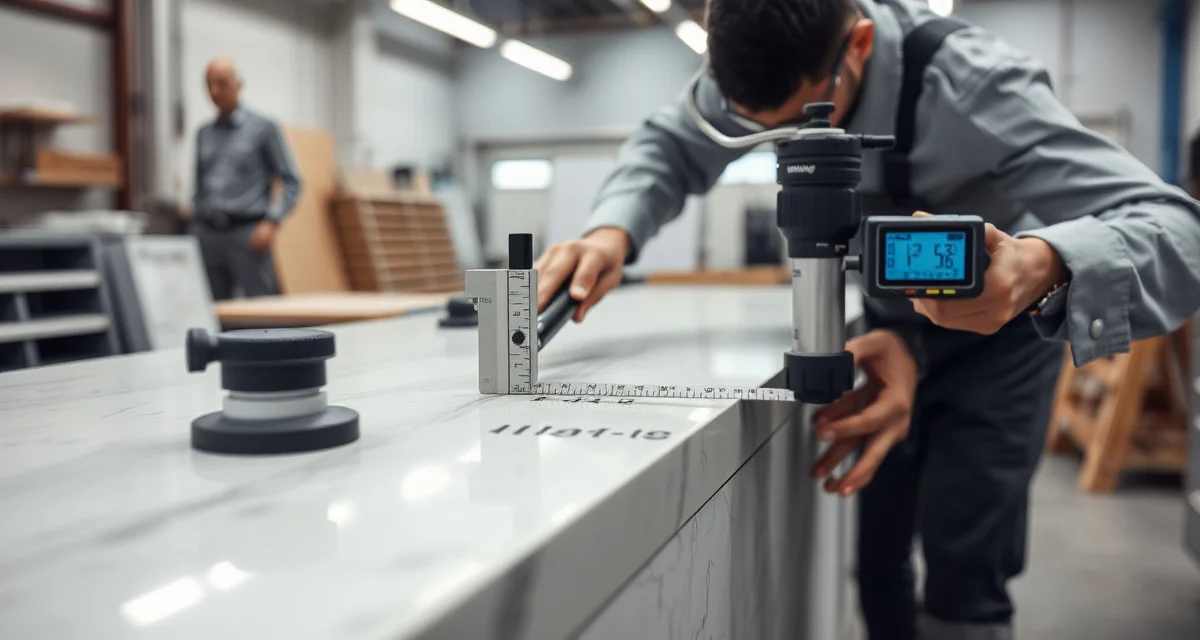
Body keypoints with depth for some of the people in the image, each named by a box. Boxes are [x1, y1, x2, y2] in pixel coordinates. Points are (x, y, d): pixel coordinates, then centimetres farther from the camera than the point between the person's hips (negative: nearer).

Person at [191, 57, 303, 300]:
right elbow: (200, 186, 22)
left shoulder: (263, 128, 1)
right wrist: (195, 229, 12)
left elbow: (291, 182, -3)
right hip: (208, 234, 5)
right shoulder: (203, 133, 16)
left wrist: (272, 223, -14)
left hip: (246, 233, -5)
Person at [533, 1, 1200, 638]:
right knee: (873, 547, 6)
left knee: (963, 570, -13)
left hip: (995, 328, -4)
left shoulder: (971, 85, -36)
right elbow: (669, 146, -9)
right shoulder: (770, 66, -22)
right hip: (892, 323, 4)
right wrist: (614, 230, -31)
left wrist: (1043, 269, -62)